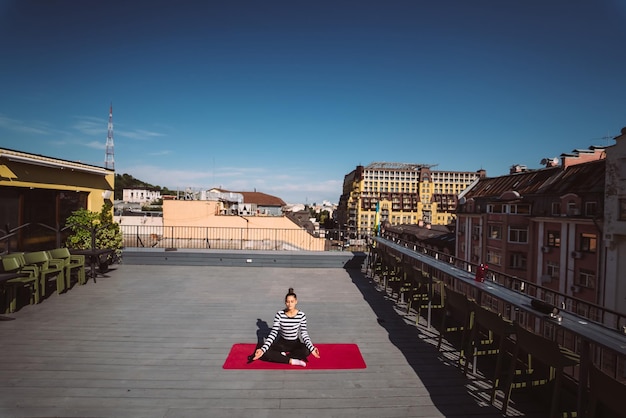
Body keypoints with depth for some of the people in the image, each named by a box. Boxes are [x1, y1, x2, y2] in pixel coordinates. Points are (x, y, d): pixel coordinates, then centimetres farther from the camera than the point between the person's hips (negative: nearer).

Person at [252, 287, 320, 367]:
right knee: (266, 353, -27)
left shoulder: (301, 315, -13)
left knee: (306, 351, -33)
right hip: (282, 342, 0)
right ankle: (291, 360, -21)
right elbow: (273, 333, -16)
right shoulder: (279, 314, -14)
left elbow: (304, 333, -10)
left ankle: (281, 356, -16)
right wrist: (263, 349, -28)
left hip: (295, 343, 0)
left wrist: (311, 348, -27)